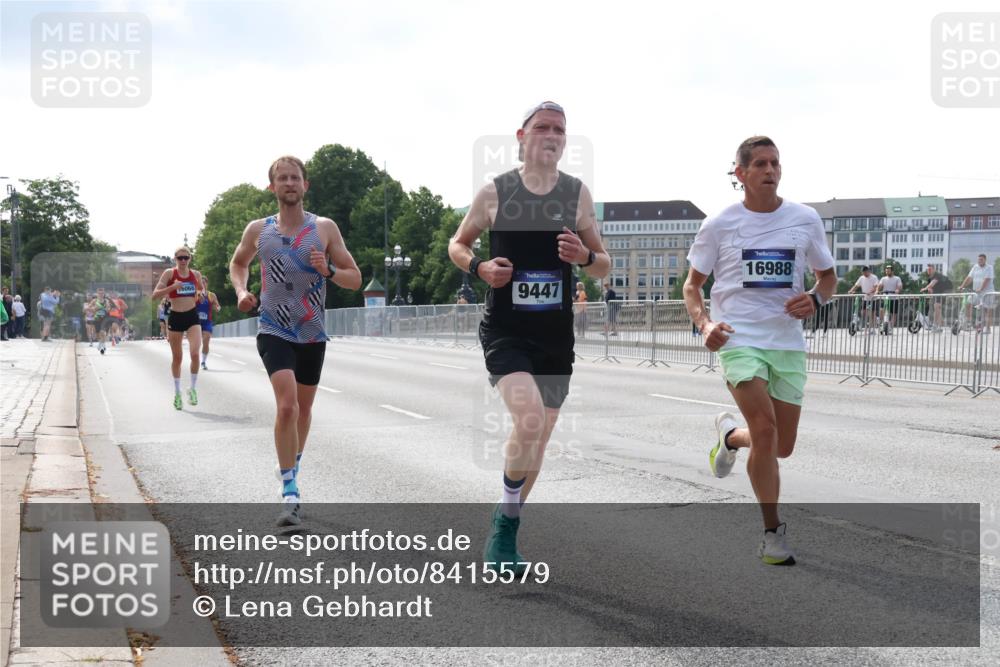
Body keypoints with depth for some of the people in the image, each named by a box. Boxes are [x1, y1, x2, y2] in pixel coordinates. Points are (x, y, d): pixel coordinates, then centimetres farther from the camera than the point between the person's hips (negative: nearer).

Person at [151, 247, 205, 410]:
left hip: (192, 317, 1)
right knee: (177, 357, 9)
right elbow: (154, 295, -12)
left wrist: (200, 296, 1)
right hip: (175, 317, -1)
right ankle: (177, 393, 24)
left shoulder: (196, 275, 5)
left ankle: (193, 388, 0)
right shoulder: (169, 273, -4)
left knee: (195, 353, -18)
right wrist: (172, 287, -25)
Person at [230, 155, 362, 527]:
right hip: (274, 332, -2)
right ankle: (290, 495, -17)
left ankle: (292, 470, 41)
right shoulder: (258, 230, 1)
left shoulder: (324, 228, -1)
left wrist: (328, 271, -19)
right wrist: (241, 292, 1)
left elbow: (355, 279, 1)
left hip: (312, 335, 2)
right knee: (287, 405, -20)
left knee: (303, 409, 15)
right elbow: (238, 263, 20)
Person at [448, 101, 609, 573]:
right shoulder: (494, 193, -2)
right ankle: (504, 526, -3)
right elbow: (457, 245, 10)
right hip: (504, 332, -3)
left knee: (538, 440, 9)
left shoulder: (578, 194, 4)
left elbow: (604, 266, 11)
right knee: (529, 419, -25)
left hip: (556, 337, 4)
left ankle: (505, 530, 30)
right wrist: (479, 267, -11)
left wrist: (585, 257, -12)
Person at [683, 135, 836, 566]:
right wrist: (704, 323, -11)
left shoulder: (806, 220, 4)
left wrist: (815, 299, -7)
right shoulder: (719, 225, 0)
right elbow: (692, 284, 8)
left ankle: (730, 434, 42)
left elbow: (828, 276, 16)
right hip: (739, 339, -3)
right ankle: (773, 533, -5)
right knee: (766, 429, -20)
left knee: (782, 447, 8)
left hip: (788, 343, 3)